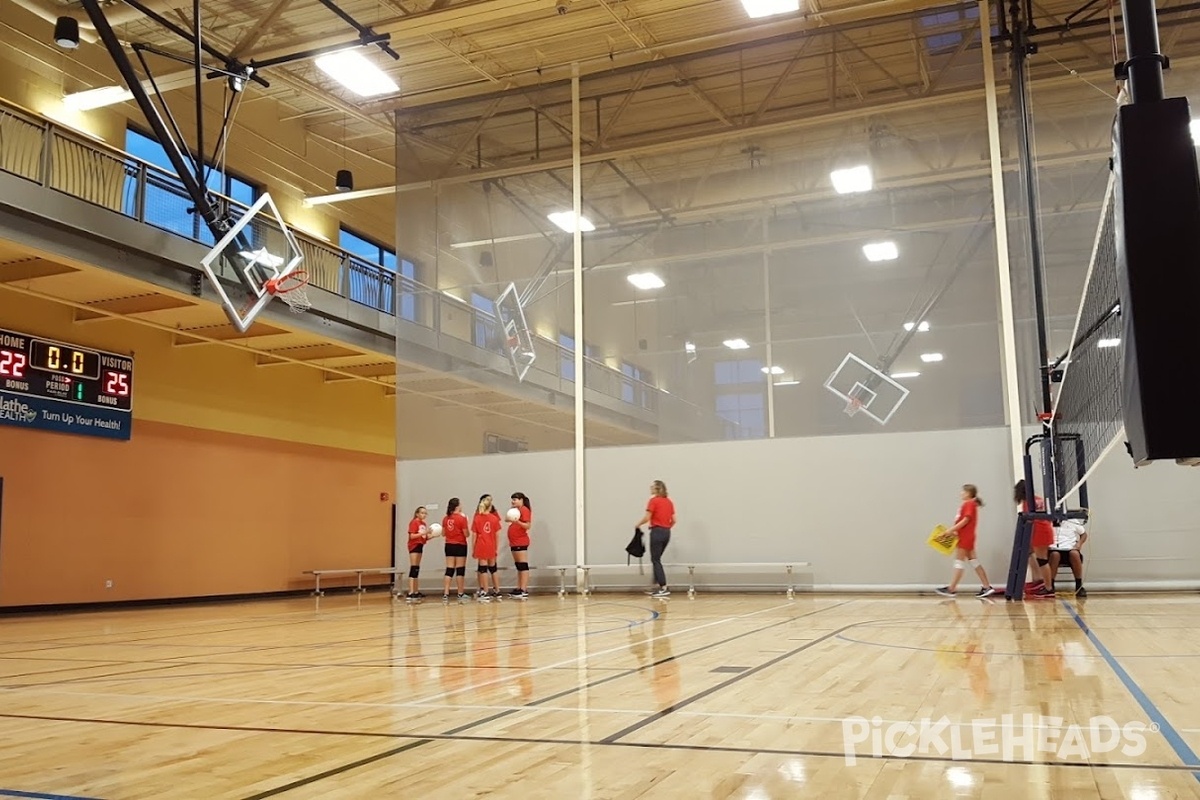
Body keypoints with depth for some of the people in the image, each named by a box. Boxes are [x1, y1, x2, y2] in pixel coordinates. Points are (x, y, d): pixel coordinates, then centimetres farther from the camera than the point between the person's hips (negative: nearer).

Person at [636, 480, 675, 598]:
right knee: (656, 559, 16)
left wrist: (638, 525, 4)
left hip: (657, 532, -7)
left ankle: (664, 589, -10)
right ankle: (659, 587, 14)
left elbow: (647, 518, -14)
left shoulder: (654, 501, -9)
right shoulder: (669, 502, 12)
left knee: (656, 560, -3)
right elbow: (673, 520, 10)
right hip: (666, 533, 7)